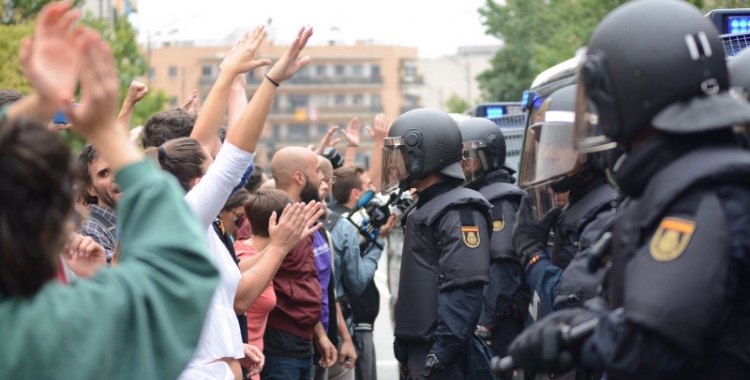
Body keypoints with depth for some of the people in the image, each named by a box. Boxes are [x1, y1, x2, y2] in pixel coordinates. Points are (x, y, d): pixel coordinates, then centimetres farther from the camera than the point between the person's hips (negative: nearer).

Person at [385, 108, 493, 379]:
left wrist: (441, 354, -25)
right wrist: (404, 342, 20)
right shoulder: (425, 210, 18)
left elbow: (465, 292, -22)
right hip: (420, 351, 10)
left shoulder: (459, 212, -13)